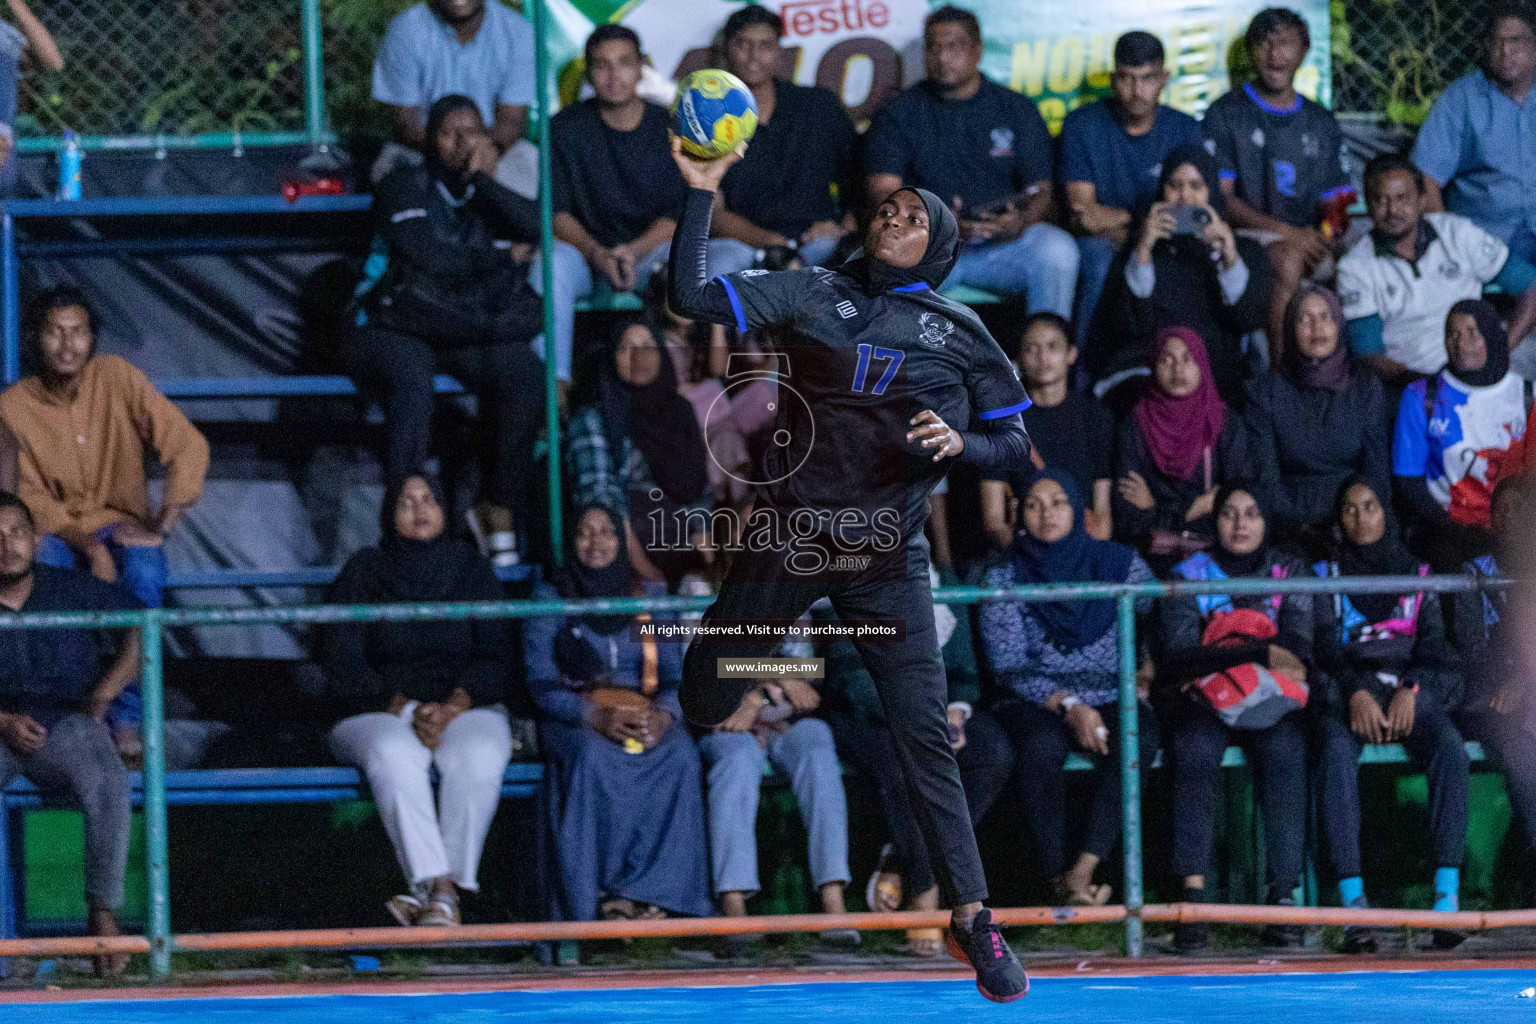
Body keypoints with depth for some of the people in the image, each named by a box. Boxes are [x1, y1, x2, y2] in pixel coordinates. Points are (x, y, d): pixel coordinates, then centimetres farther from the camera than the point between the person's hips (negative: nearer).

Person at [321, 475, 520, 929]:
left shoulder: (472, 569, 11)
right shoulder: (363, 572, 6)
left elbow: (494, 654, 2)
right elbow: (343, 663, -2)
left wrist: (453, 708, -17)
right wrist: (406, 710, -16)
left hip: (465, 708, 1)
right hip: (380, 712, -1)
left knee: (477, 756, -35)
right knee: (394, 755, -37)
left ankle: (435, 892, -35)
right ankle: (441, 889, -43)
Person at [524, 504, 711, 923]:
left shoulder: (650, 596, 14)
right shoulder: (549, 598, 7)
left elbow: (674, 673, 8)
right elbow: (541, 683, -3)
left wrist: (663, 714, -17)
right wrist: (596, 715, -23)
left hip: (645, 716, 2)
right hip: (572, 718, -2)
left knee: (679, 754, -33)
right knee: (594, 758, -38)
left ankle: (649, 892, -35)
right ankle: (601, 901, -38)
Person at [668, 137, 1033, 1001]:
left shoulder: (959, 331, 8)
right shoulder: (813, 294, 7)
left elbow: (1016, 444, 9)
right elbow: (694, 297, -2)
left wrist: (959, 444, -11)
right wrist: (701, 196, -9)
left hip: (887, 557, -1)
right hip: (786, 538, 1)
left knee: (925, 735, -8)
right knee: (699, 703, 5)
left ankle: (972, 917, -6)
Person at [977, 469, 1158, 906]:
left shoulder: (1117, 563, 5)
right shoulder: (1005, 578, 1)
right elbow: (1008, 668, -6)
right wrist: (1068, 705, -18)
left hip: (1108, 703, 1)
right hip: (1034, 706, -1)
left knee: (1137, 738, -33)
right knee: (1041, 746, -36)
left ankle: (1083, 870, -33)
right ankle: (1057, 880, -26)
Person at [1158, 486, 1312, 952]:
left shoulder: (1290, 573, 14)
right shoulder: (1189, 575, 10)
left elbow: (1298, 651, 1)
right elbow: (1180, 653, -5)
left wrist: (1224, 654, -10)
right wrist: (1263, 654, -13)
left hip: (1273, 704, 0)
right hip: (1203, 703, 0)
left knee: (1285, 752, -34)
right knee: (1196, 754, -35)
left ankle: (1283, 896, -40)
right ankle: (1194, 894, -43)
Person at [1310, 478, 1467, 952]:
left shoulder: (1417, 575, 18)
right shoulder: (1325, 576, 15)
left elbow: (1432, 646, 8)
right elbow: (1326, 646, 1)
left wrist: (1409, 692, -13)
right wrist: (1356, 695, -18)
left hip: (1412, 690, 1)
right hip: (1345, 691, -1)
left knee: (1450, 750, -32)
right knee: (1338, 754, -36)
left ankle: (1447, 893, -39)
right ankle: (1352, 899, -44)